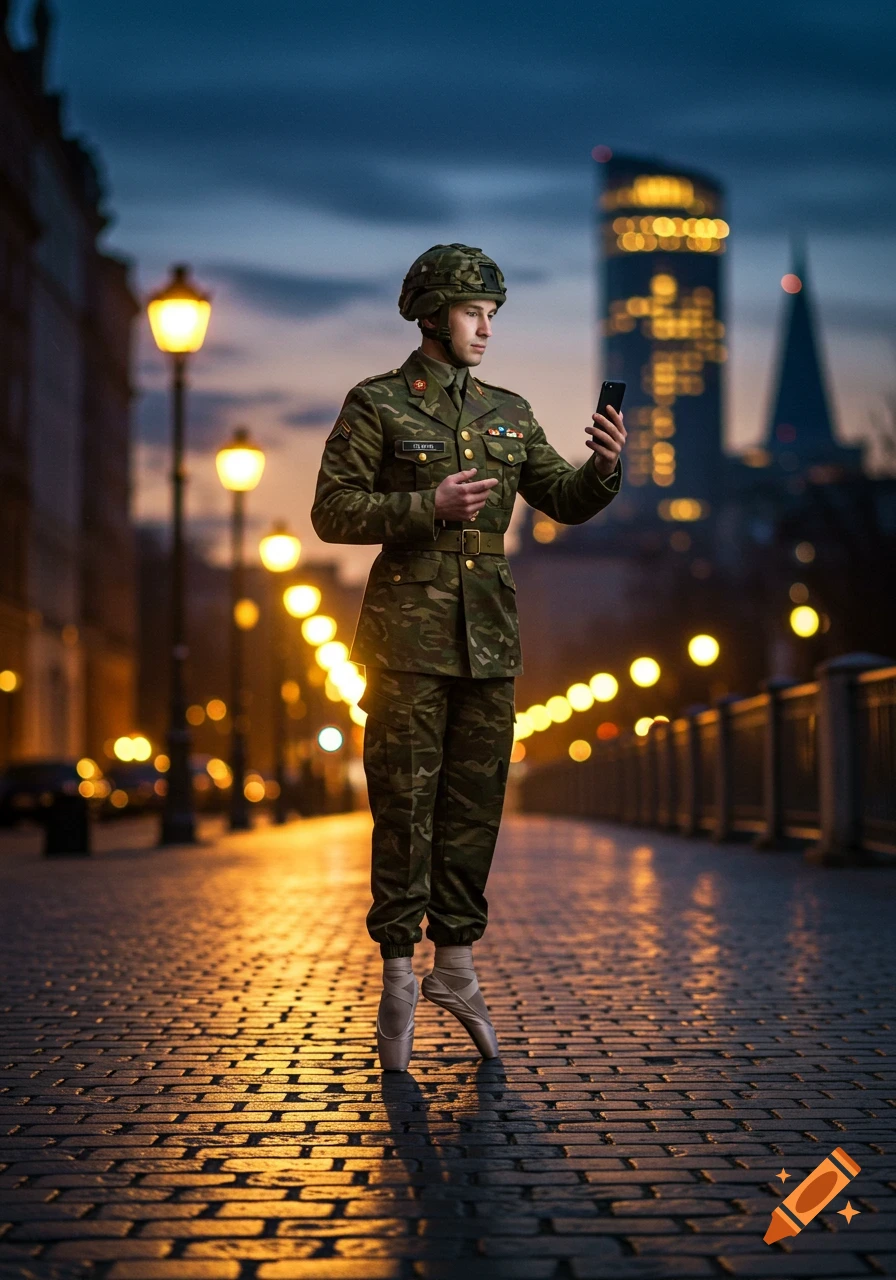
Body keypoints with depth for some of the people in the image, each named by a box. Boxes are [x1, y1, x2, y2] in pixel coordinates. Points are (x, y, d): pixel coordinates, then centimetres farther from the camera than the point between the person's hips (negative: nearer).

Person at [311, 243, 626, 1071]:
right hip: (410, 632, -5)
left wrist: (606, 466, -9)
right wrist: (428, 507, -16)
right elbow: (333, 511, -6)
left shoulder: (508, 413, 14)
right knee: (404, 809, -2)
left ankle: (457, 964, 20)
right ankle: (399, 979, 6)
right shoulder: (377, 405, 0)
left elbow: (566, 502, 11)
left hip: (490, 636, 5)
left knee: (475, 807, 9)